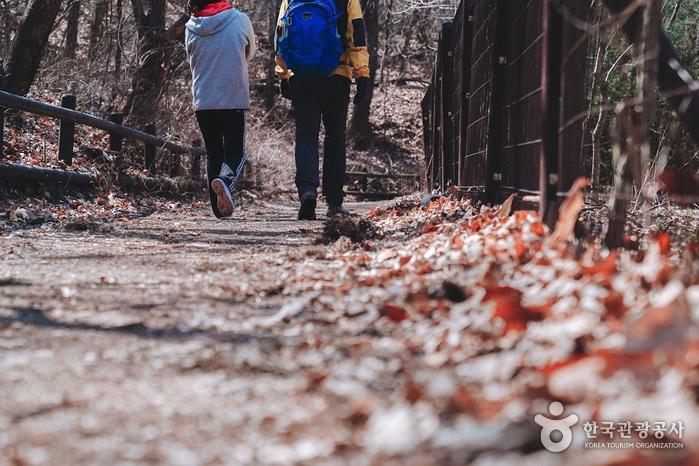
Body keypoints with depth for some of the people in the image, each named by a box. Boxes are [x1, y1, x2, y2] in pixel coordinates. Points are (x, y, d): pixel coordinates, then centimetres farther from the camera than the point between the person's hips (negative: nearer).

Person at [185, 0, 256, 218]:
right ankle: (226, 181, -25)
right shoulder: (240, 20, -6)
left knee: (213, 153, 14)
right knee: (236, 151, 7)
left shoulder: (191, 28, -2)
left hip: (203, 101, 2)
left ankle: (219, 207, 9)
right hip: (234, 100, -2)